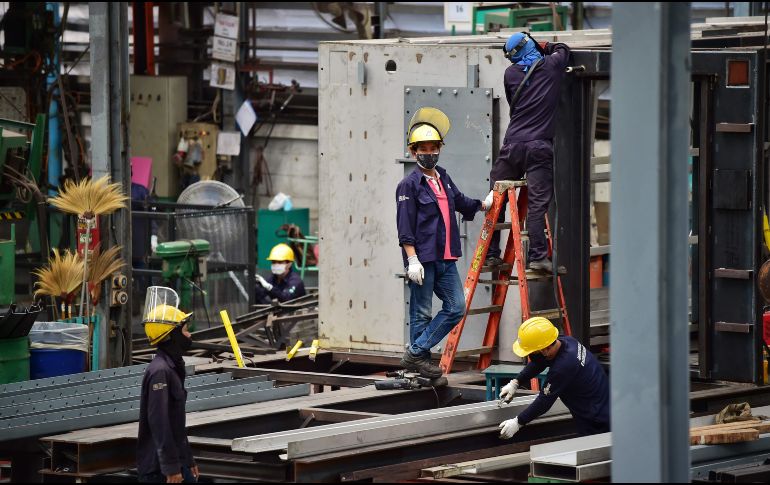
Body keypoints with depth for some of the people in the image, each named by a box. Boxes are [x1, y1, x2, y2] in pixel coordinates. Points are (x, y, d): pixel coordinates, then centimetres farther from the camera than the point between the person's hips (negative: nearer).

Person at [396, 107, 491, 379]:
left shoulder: (444, 179, 14)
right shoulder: (409, 185, -8)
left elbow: (461, 202, 34)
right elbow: (405, 227, -13)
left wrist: (484, 205, 25)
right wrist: (412, 260, -18)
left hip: (445, 259, 8)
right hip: (422, 259, -8)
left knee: (456, 308, 4)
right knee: (421, 313, -1)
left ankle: (416, 353, 7)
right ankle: (417, 357, 9)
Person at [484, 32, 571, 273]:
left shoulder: (511, 74, 8)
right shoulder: (551, 66, 4)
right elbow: (563, 49, 25)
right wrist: (544, 49, 40)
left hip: (512, 145, 2)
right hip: (539, 145, -2)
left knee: (496, 199, 11)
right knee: (537, 203, -7)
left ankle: (491, 253, 13)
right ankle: (537, 256, -15)